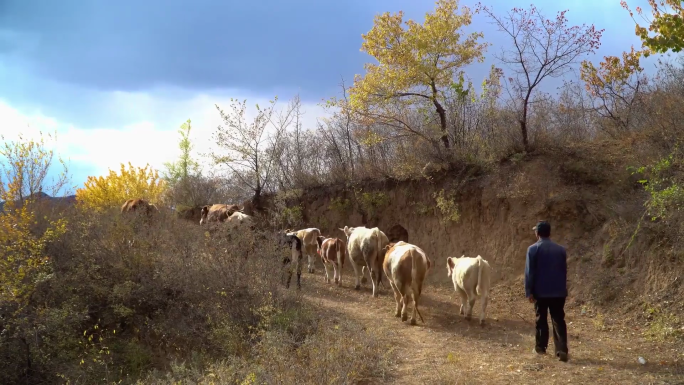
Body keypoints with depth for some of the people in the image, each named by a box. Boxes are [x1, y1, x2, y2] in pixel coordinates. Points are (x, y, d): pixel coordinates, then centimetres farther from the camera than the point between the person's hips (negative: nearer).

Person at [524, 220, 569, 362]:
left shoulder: (533, 249, -7)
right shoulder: (560, 249, 5)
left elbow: (529, 272, -10)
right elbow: (564, 271, 12)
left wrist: (529, 291, -6)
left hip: (541, 291, -2)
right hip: (558, 291, 2)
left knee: (541, 319, 12)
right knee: (559, 321, 1)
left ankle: (541, 347, 21)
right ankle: (562, 351, -9)